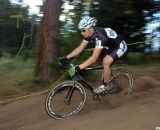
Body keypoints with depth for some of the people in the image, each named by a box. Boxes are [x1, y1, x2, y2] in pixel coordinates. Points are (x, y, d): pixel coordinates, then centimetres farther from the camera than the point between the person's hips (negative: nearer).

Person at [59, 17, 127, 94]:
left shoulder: (100, 37, -38)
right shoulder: (88, 34, -13)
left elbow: (94, 58, -43)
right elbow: (80, 48, -6)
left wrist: (78, 68, -49)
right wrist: (66, 58, -15)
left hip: (120, 46, -9)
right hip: (110, 47, 9)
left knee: (106, 62, -26)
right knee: (105, 64, 11)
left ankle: (105, 85, -7)